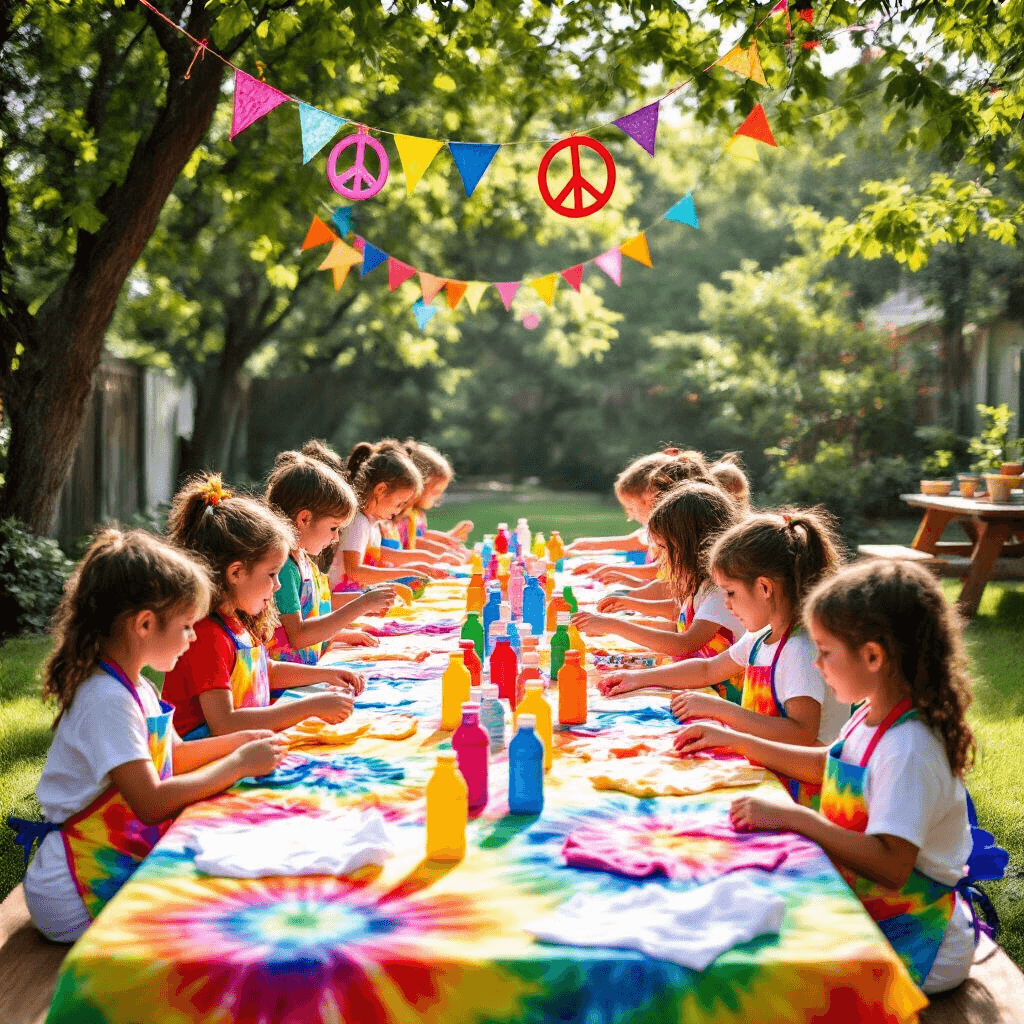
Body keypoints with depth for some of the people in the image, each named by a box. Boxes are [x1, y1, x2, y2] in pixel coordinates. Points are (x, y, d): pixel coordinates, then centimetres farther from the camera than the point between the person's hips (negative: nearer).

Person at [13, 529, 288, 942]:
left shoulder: (135, 687, 9)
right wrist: (239, 764, -20)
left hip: (121, 857, 10)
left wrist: (237, 741, 9)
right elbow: (152, 803, -29)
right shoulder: (108, 700, -23)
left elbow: (172, 755, 24)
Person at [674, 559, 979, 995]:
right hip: (863, 912, 9)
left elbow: (890, 867, -33)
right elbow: (827, 764, 23)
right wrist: (733, 739, 20)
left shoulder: (910, 749, -27)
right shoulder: (871, 718, 2)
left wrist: (795, 818, -34)